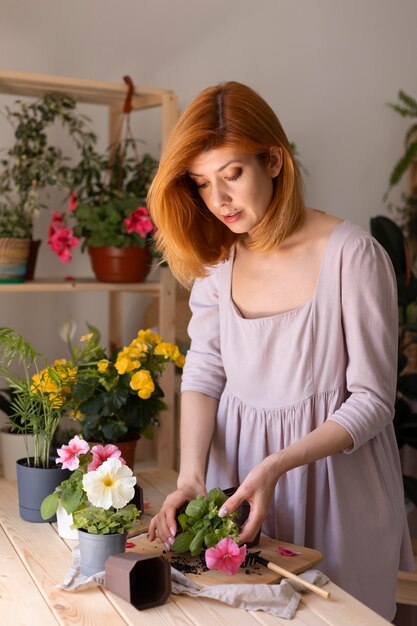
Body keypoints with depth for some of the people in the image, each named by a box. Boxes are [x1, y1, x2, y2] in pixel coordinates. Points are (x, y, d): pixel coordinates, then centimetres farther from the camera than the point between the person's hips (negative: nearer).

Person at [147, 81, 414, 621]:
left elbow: (372, 400, -15)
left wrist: (277, 465, -25)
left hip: (334, 470, -4)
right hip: (238, 460, 5)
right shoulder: (216, 256, -1)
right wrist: (191, 474, -14)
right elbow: (203, 372, 0)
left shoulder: (351, 255, -18)